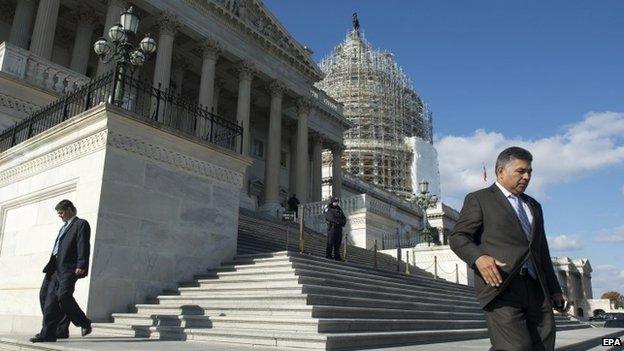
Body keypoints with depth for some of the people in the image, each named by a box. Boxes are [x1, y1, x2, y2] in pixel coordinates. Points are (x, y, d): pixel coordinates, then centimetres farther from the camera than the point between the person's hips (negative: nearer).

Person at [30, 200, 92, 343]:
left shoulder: (81, 224, 0)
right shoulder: (64, 227, 27)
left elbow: (83, 246, -11)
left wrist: (81, 266, -20)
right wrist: (50, 267, 17)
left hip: (69, 268, -8)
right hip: (57, 268, 8)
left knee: (63, 296, -16)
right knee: (51, 299, 2)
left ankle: (84, 323, 0)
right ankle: (48, 333, 4)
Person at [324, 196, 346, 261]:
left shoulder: (339, 209, 20)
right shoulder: (328, 209, 1)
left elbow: (344, 218, 14)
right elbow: (331, 217, -15)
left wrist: (343, 222, -7)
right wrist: (337, 221, -24)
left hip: (339, 228, 6)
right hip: (332, 227, -6)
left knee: (338, 242, 4)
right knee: (330, 242, -7)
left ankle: (336, 256, 8)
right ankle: (328, 255, -1)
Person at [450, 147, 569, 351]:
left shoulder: (533, 206, 26)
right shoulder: (478, 199, 5)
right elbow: (458, 238, -3)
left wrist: (554, 290, 23)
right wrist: (479, 258, -22)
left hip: (537, 289, 6)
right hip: (501, 287, -6)